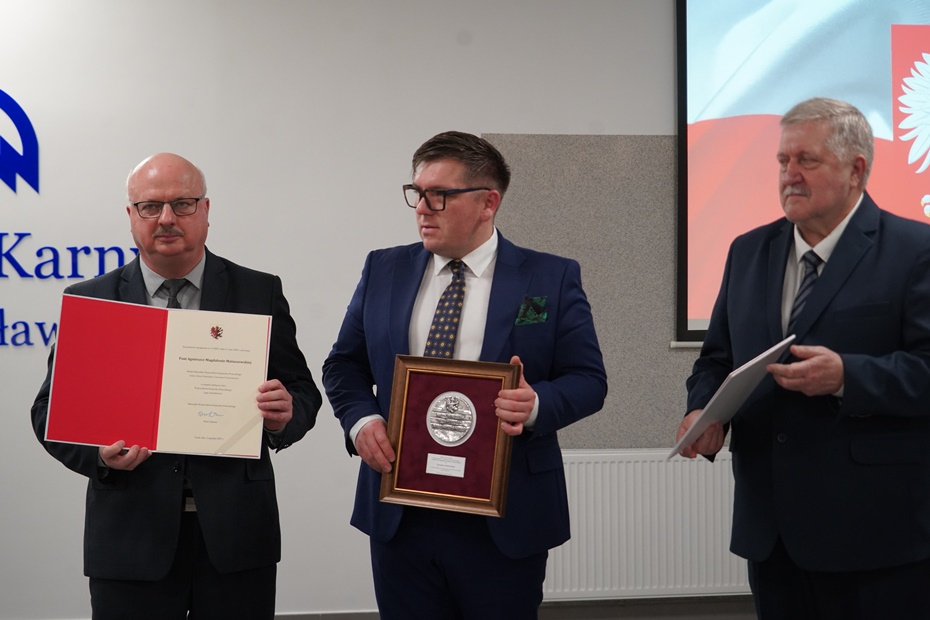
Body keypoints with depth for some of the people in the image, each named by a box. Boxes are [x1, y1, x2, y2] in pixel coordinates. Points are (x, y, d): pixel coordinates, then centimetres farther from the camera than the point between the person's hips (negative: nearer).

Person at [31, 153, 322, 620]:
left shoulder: (260, 294, 4)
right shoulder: (88, 301, 4)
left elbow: (302, 391, 7)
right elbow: (52, 410, 4)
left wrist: (284, 418, -16)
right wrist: (99, 453, -16)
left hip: (235, 533, 0)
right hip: (131, 536, 0)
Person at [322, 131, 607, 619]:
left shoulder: (552, 279, -1)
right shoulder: (384, 271, 8)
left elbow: (587, 379, -2)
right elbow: (345, 364, 14)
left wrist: (537, 404, -22)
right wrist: (361, 418, -6)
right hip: (399, 515, 3)